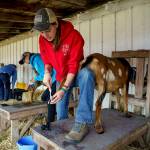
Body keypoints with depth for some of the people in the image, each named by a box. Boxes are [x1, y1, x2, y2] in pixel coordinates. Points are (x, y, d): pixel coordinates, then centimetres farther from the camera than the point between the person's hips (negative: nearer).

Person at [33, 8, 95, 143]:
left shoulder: (74, 35, -26)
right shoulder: (42, 39, -10)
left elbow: (73, 65, -27)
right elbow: (47, 61, 2)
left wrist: (64, 89, -33)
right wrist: (47, 72, -21)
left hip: (76, 74, -4)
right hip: (61, 77, 5)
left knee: (87, 74, -40)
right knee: (60, 113, 6)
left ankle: (83, 123, -38)